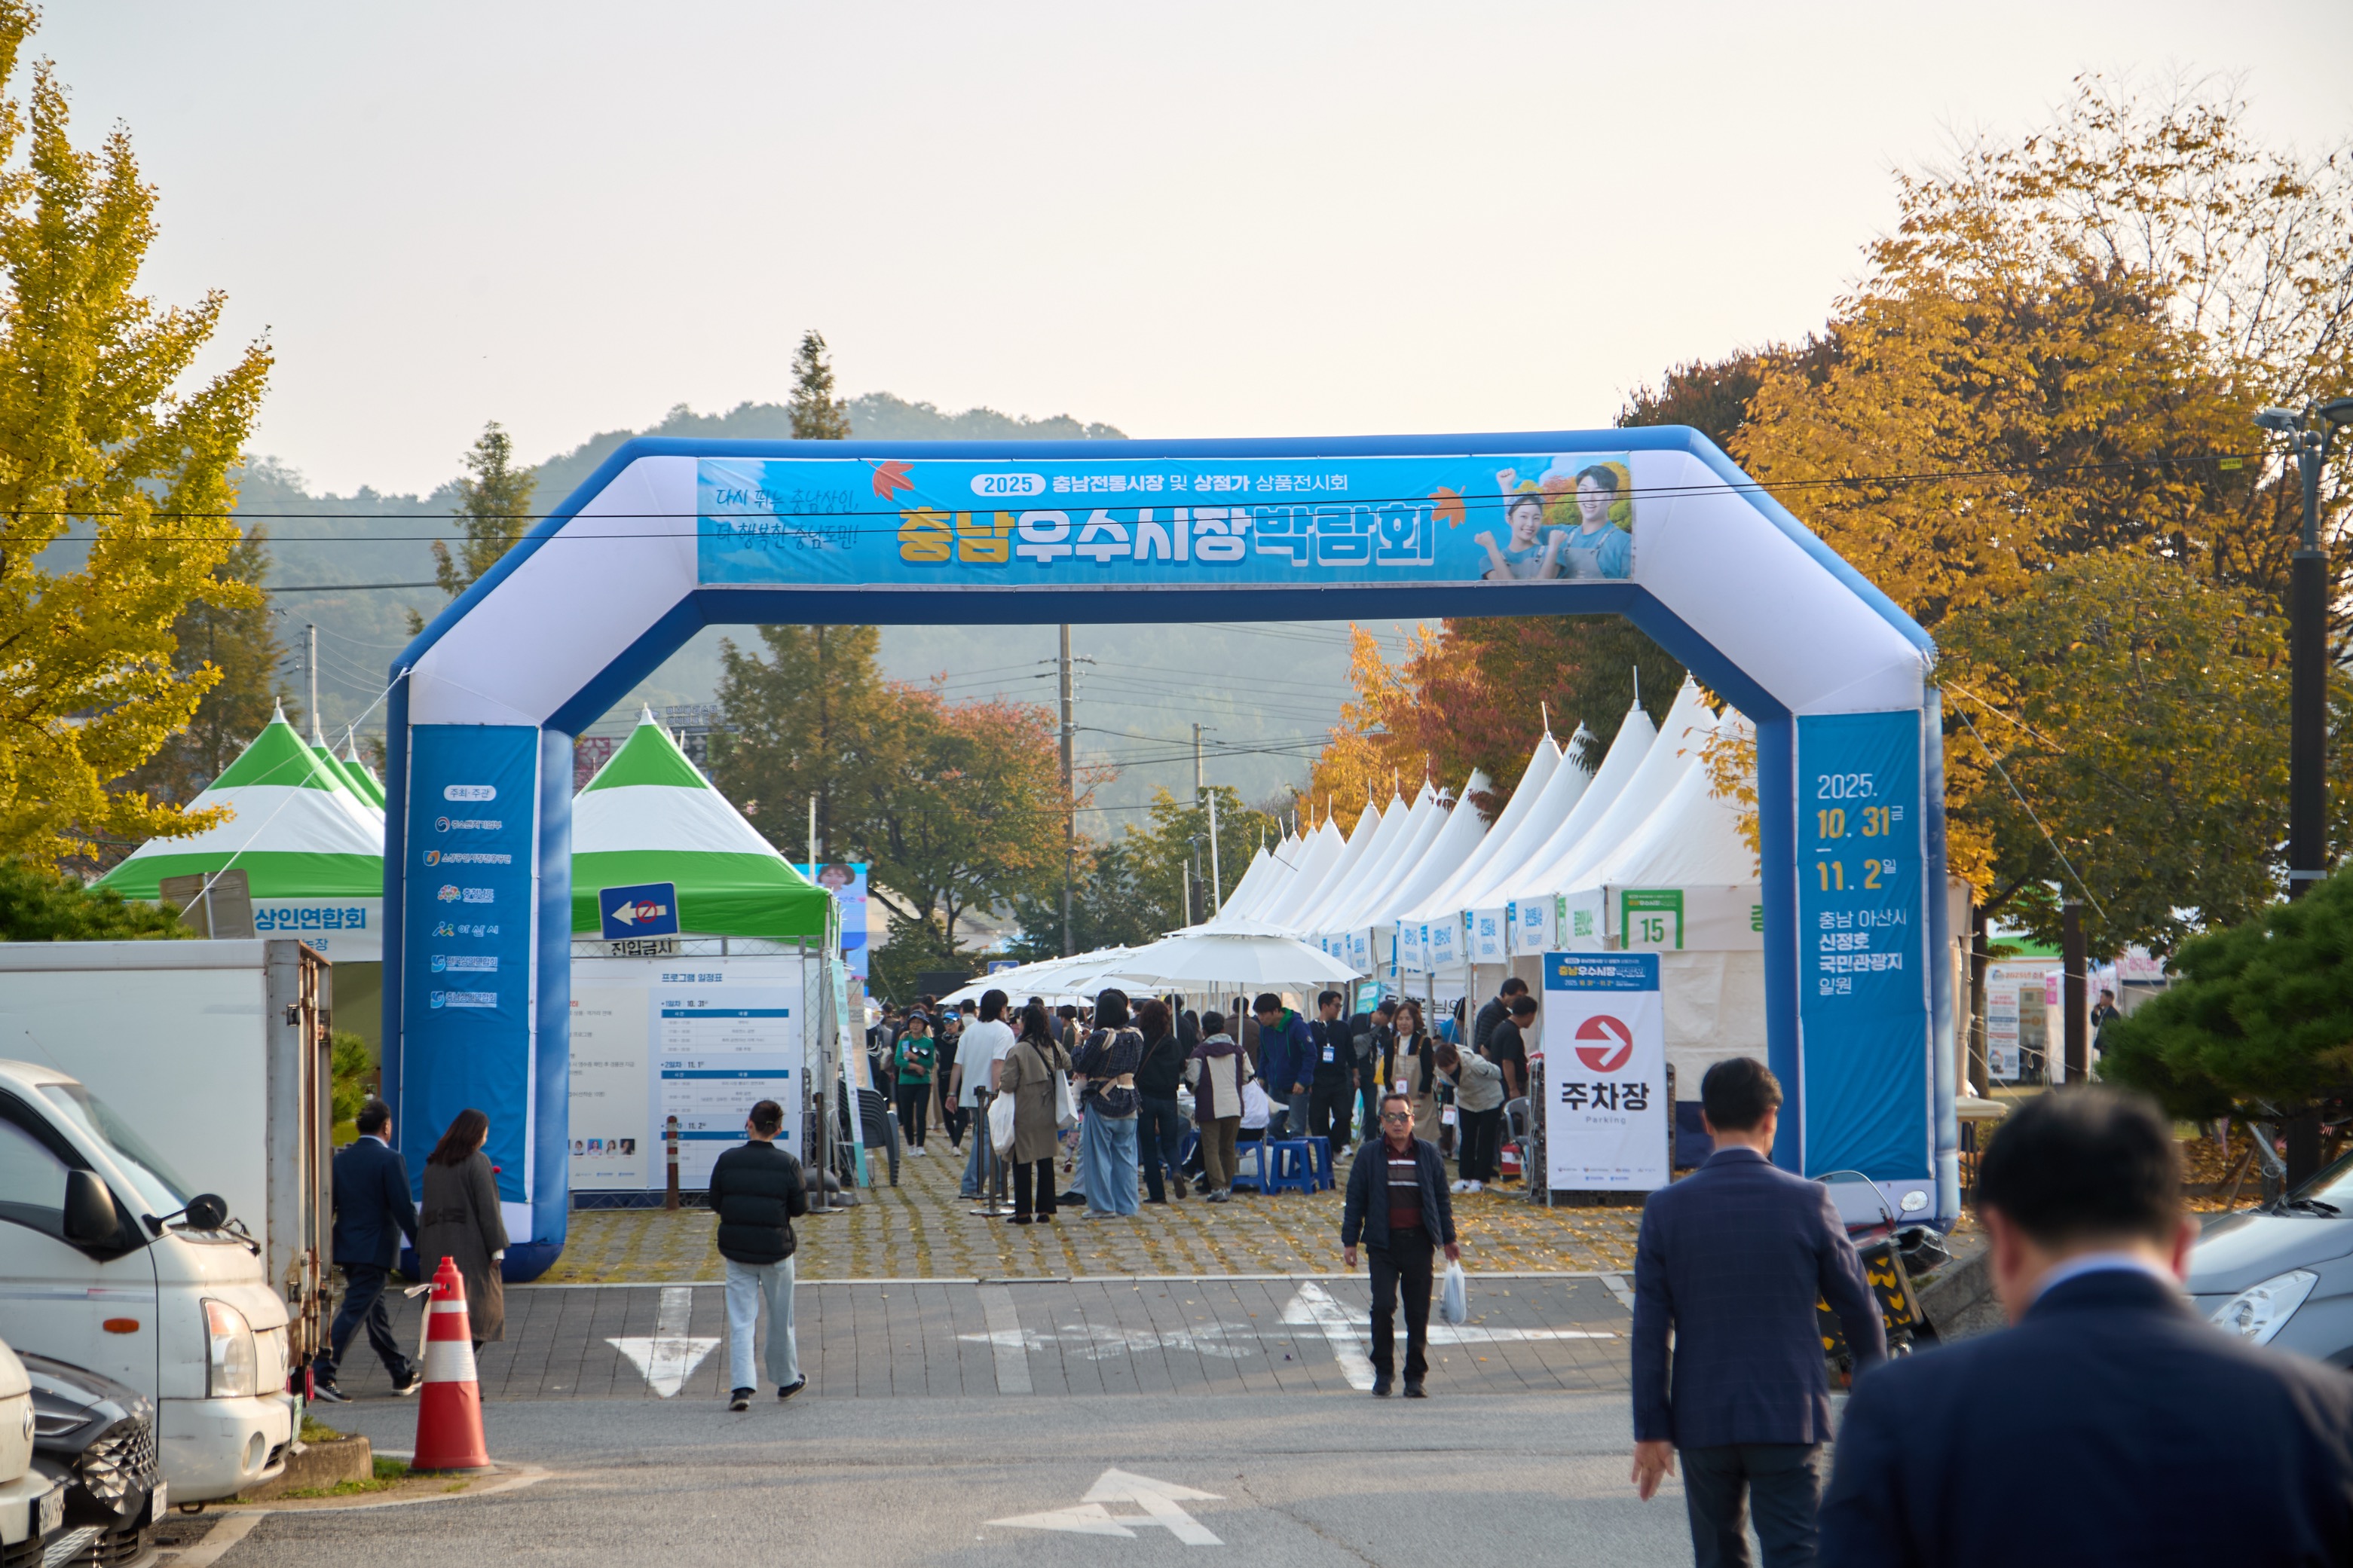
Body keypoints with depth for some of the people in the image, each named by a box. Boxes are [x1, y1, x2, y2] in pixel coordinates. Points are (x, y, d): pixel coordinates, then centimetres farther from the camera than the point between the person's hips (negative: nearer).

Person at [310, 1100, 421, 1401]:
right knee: (353, 1312, -9)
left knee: (376, 1311, 17)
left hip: (346, 1248, 7)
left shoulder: (342, 1158, 8)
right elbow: (403, 1209, -15)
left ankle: (402, 1375, 28)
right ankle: (321, 1373, -19)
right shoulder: (390, 1160, -12)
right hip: (376, 1249, -7)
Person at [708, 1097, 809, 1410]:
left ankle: (741, 1387, -9)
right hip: (776, 1250, -1)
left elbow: (715, 1205, 0)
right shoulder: (787, 1164, -11)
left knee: (740, 1320, 3)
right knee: (780, 1319, 16)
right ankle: (786, 1380, 30)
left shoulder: (727, 1161, -6)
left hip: (736, 1250, 1)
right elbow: (800, 1208, -5)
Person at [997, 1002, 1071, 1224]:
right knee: (1046, 1161, 10)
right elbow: (1068, 1065, 18)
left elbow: (1007, 1084, -17)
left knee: (1022, 1163, 3)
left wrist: (1000, 1085, 4)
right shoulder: (1056, 1048, 0)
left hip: (1024, 1115, -5)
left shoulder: (1018, 1050, -17)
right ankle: (1045, 1210, 11)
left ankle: (1023, 1212, 4)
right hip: (1048, 1114, 5)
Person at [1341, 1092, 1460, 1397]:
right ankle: (1383, 1371, 4)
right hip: (1383, 1243, -1)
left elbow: (1442, 1198, 13)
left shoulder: (1428, 1153, 7)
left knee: (1418, 1313, 3)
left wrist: (1448, 1238, 14)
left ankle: (1415, 1377, 12)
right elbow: (1355, 1200, 6)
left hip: (1419, 1243, 1)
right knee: (1383, 1306, -12)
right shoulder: (1370, 1156, 2)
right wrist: (1349, 1241, 2)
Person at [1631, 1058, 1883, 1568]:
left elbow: (1650, 1330, -3)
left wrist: (1651, 1430, 2)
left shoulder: (1665, 1209, -3)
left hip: (1702, 1420, 2)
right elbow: (1859, 1310, 1)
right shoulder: (1808, 1201, -6)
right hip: (1789, 1416, -2)